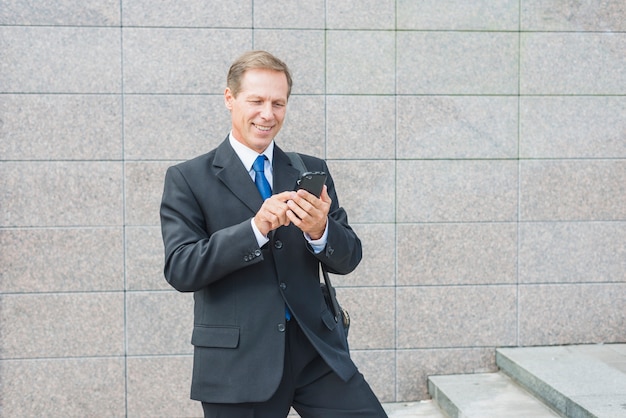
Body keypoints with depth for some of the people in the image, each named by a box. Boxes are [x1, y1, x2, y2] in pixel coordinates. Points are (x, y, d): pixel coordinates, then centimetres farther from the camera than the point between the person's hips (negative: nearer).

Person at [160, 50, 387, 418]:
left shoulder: (313, 171, 9)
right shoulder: (187, 179, 0)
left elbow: (348, 259, 5)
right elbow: (180, 270, -10)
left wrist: (320, 230, -17)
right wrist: (255, 228, -22)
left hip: (317, 350, 3)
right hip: (237, 361, -2)